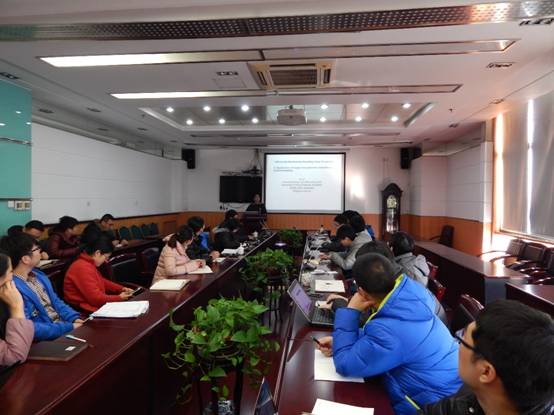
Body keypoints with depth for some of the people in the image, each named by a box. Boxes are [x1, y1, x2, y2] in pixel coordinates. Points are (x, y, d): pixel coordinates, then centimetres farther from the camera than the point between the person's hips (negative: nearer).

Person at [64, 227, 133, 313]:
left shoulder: (88, 264, 10)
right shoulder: (83, 268, -22)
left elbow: (102, 281, 23)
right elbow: (95, 298, -24)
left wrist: (121, 289, 10)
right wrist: (119, 298, -12)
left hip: (92, 304, 10)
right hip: (84, 311, -10)